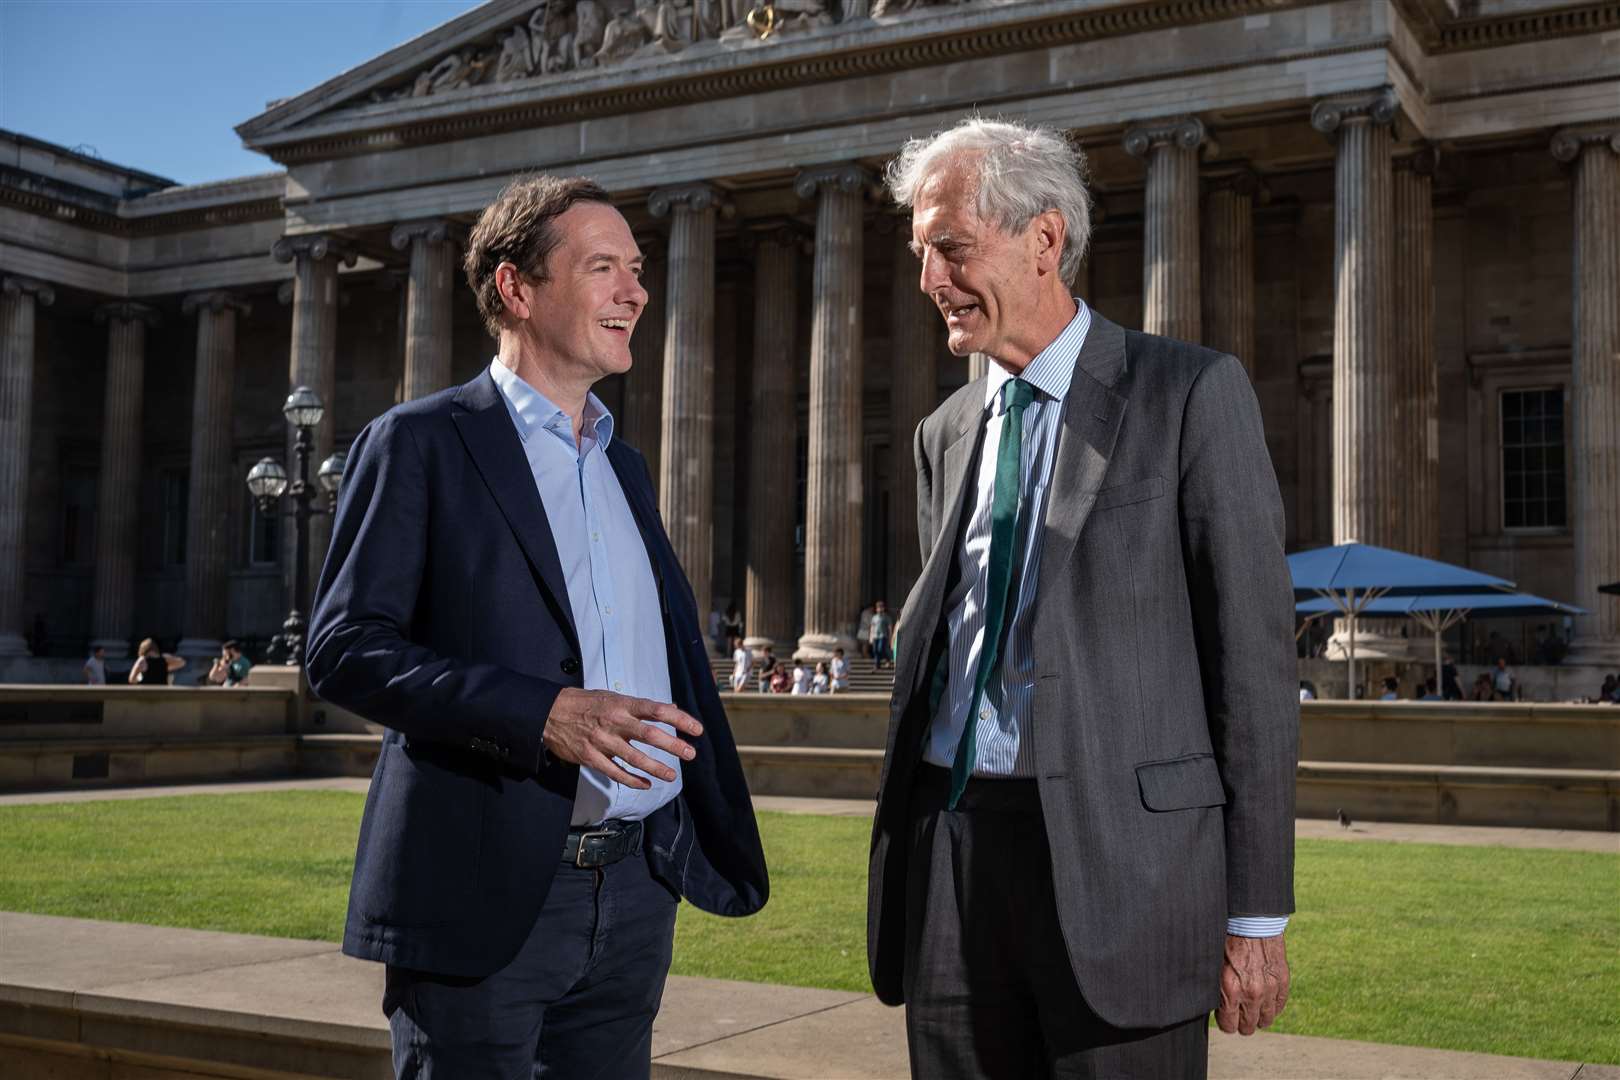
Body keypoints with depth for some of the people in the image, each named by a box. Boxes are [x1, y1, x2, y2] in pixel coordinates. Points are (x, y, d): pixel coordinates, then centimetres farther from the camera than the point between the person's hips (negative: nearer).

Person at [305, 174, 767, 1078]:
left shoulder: (624, 465, 17)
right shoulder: (421, 444, -4)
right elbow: (346, 648, -12)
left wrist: (718, 841, 13)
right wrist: (542, 714, -24)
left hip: (635, 894, 6)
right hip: (483, 898, -6)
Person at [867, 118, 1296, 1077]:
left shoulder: (1192, 393, -3)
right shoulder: (946, 433, 14)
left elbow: (1256, 652, -6)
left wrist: (1259, 915, -9)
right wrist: (906, 859, 14)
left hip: (1117, 857, -5)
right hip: (951, 851, 5)